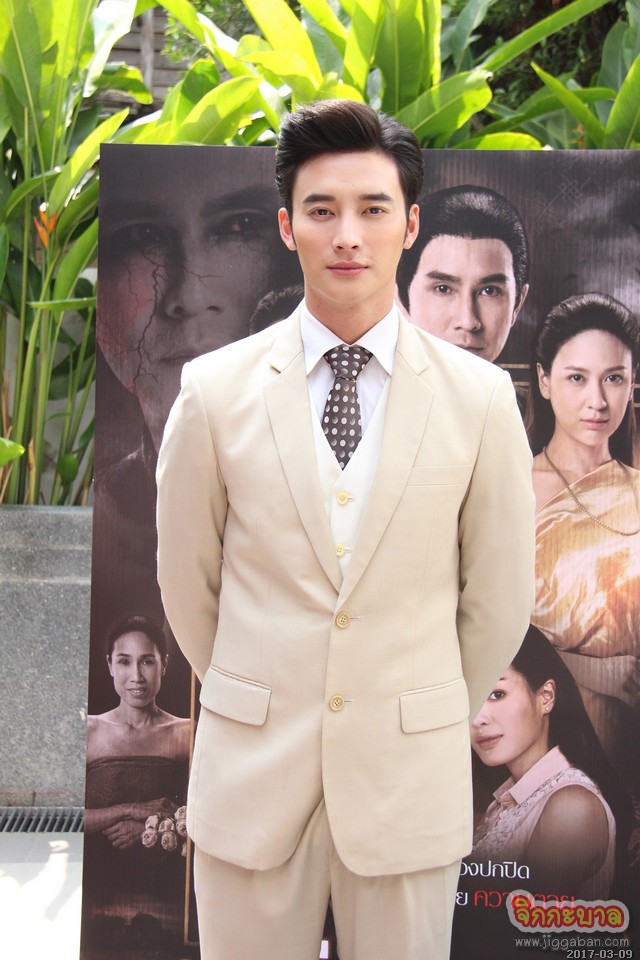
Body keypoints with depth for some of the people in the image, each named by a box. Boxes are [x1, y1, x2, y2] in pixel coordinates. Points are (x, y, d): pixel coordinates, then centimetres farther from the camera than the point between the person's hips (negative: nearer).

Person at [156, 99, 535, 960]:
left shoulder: (480, 396, -5)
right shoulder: (215, 390, -5)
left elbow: (500, 597, 4)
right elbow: (185, 577, 6)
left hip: (411, 779, 0)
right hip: (251, 772, 0)